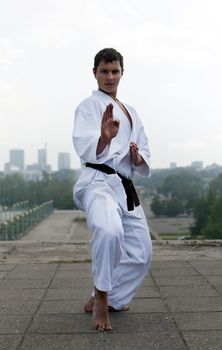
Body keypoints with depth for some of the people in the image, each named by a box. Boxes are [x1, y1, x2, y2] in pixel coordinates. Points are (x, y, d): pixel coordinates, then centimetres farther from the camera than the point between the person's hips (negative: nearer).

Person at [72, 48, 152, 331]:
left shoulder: (130, 112, 19)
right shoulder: (89, 106, -3)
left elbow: (144, 154, 18)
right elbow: (86, 149, -19)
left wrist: (138, 157, -7)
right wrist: (105, 138, -40)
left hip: (125, 187, 8)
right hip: (98, 181, -8)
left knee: (141, 253, 9)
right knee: (110, 232, -36)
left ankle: (105, 300, 26)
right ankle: (101, 298, -13)